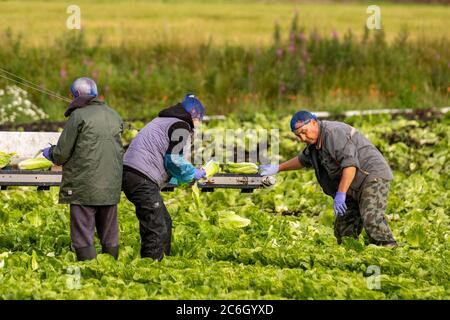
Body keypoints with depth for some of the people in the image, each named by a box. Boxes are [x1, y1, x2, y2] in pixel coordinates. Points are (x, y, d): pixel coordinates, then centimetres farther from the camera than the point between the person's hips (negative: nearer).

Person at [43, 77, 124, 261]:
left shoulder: (79, 116, -7)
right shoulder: (114, 116, 13)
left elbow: (62, 153, -8)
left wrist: (50, 153, 16)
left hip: (84, 187, -6)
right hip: (111, 188, 6)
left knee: (83, 236, -4)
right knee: (109, 235, 12)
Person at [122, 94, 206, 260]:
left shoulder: (161, 122, 27)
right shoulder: (181, 127, -3)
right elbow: (175, 160, -13)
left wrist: (182, 179, 27)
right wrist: (193, 174, 4)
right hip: (143, 179, -10)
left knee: (164, 222, 20)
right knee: (156, 229, -9)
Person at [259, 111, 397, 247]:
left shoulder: (334, 133, -19)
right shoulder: (315, 141, 14)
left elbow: (350, 163, -27)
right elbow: (303, 159, 34)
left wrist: (341, 194, -29)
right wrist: (277, 168, 30)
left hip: (373, 176, -10)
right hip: (354, 189, 10)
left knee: (372, 219, -27)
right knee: (342, 228, 4)